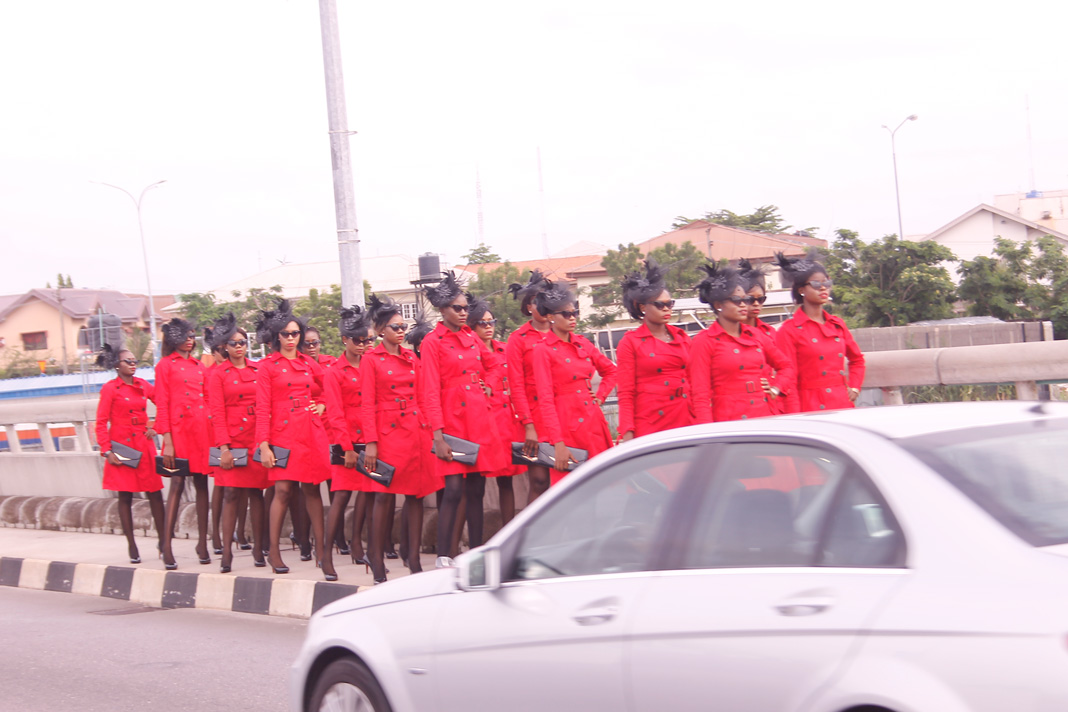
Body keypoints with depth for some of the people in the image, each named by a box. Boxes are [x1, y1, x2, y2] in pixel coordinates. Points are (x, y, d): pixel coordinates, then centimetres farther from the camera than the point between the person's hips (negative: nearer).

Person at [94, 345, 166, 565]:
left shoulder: (143, 385, 8)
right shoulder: (110, 388, -4)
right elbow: (101, 423, -5)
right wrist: (107, 451, -11)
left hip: (144, 446, 4)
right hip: (122, 447, -4)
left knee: (155, 494, 1)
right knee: (125, 496, 2)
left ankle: (163, 541, 9)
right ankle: (132, 546, 8)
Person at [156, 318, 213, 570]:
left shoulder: (200, 366, 17)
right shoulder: (166, 365, 2)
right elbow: (162, 405, -3)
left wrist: (214, 432, 8)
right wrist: (167, 441, -10)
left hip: (202, 429, 5)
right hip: (179, 429, -5)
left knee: (202, 483, 5)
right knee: (177, 484, -8)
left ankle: (202, 543, 10)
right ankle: (167, 547, -6)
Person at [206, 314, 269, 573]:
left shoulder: (258, 370, 10)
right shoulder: (218, 374, 2)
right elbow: (217, 413, -3)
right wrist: (224, 447, -11)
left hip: (257, 439, 2)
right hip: (232, 440, -2)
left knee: (256, 491, 4)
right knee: (231, 494, -5)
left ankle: (258, 548, 12)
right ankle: (226, 553, -3)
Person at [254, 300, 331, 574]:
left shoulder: (308, 364, 13)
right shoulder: (268, 366, 1)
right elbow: (262, 408, -4)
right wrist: (263, 445, -11)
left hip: (311, 433, 4)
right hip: (283, 433, -4)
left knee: (312, 489, 5)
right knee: (283, 489, -8)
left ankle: (320, 548, 8)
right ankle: (274, 552, -2)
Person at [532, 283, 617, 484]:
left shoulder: (582, 343, 12)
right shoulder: (544, 350, -5)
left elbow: (610, 370, 28)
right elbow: (545, 400, -11)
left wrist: (600, 396, 11)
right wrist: (557, 443, -17)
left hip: (593, 422, 6)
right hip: (566, 426, -6)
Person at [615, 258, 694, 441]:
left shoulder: (682, 337, 14)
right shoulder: (630, 342, 2)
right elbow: (626, 394, -1)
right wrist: (628, 433, -11)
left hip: (685, 422, 4)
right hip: (650, 425, -4)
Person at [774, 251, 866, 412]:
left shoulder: (837, 325, 14)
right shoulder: (789, 330, -2)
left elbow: (857, 359, 29)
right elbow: (788, 380, -6)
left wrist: (854, 388, 14)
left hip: (842, 405, 5)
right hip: (811, 409, -5)